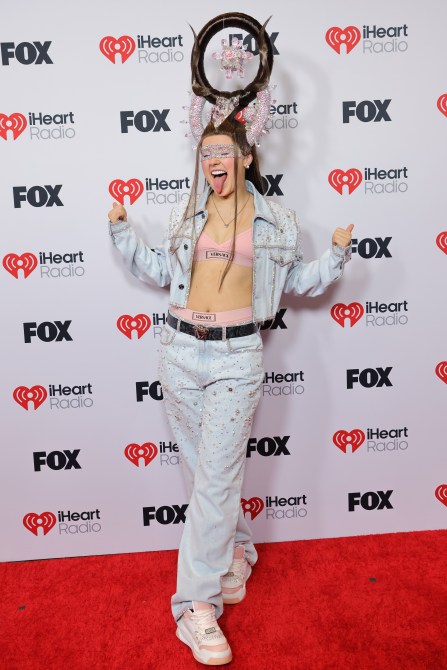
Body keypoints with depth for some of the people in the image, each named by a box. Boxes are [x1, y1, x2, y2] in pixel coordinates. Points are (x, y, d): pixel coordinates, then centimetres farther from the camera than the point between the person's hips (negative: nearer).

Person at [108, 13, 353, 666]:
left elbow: (296, 281, 14)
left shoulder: (276, 219, 5)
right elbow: (160, 270, 19)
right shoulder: (186, 213, 12)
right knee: (202, 468, 12)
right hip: (180, 349, 4)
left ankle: (198, 605, 8)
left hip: (236, 355, -3)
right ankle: (237, 549, 37)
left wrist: (337, 254, 1)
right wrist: (122, 228, 13)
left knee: (214, 476, -5)